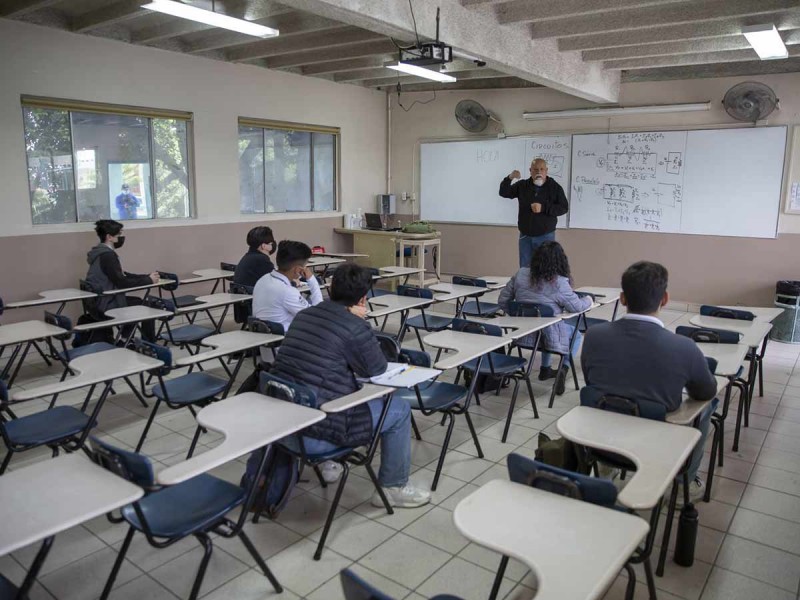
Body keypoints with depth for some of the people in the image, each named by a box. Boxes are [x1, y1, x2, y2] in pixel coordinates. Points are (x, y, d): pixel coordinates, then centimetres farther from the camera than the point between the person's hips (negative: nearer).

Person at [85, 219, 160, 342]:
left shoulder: (102, 253, 12)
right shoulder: (107, 255, -20)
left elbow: (123, 276, 15)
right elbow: (121, 282, -25)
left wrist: (147, 277, 4)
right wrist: (148, 280, -16)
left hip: (101, 301, 10)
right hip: (106, 304, -10)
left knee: (138, 302, 24)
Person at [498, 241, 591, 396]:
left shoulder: (520, 274, -6)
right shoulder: (559, 283, -20)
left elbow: (503, 301, 1)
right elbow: (576, 307, -9)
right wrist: (588, 300, 13)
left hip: (523, 335, 5)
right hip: (548, 336, -5)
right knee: (576, 334, 28)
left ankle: (545, 369, 43)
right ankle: (564, 368, 10)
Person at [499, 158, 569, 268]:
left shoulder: (555, 187, -4)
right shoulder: (522, 185, 3)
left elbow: (564, 207, -8)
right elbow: (504, 193, 3)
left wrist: (543, 208, -22)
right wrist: (509, 178, -15)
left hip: (546, 236, -2)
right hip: (525, 236, 3)